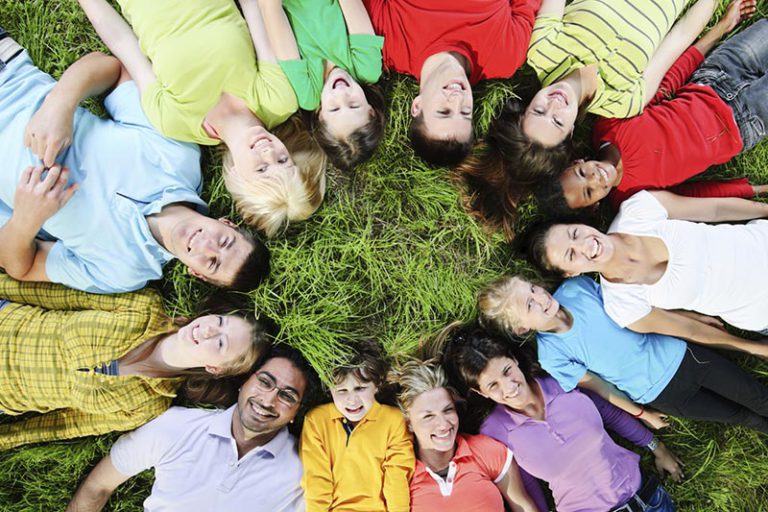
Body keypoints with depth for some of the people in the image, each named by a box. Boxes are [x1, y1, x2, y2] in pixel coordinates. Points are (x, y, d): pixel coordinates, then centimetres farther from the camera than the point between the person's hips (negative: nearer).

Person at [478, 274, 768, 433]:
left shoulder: (577, 287, -17)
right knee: (744, 417, 15)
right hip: (661, 393, -2)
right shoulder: (551, 356, -24)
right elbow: (598, 387, -10)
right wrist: (641, 414, 3)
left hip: (678, 354, 3)